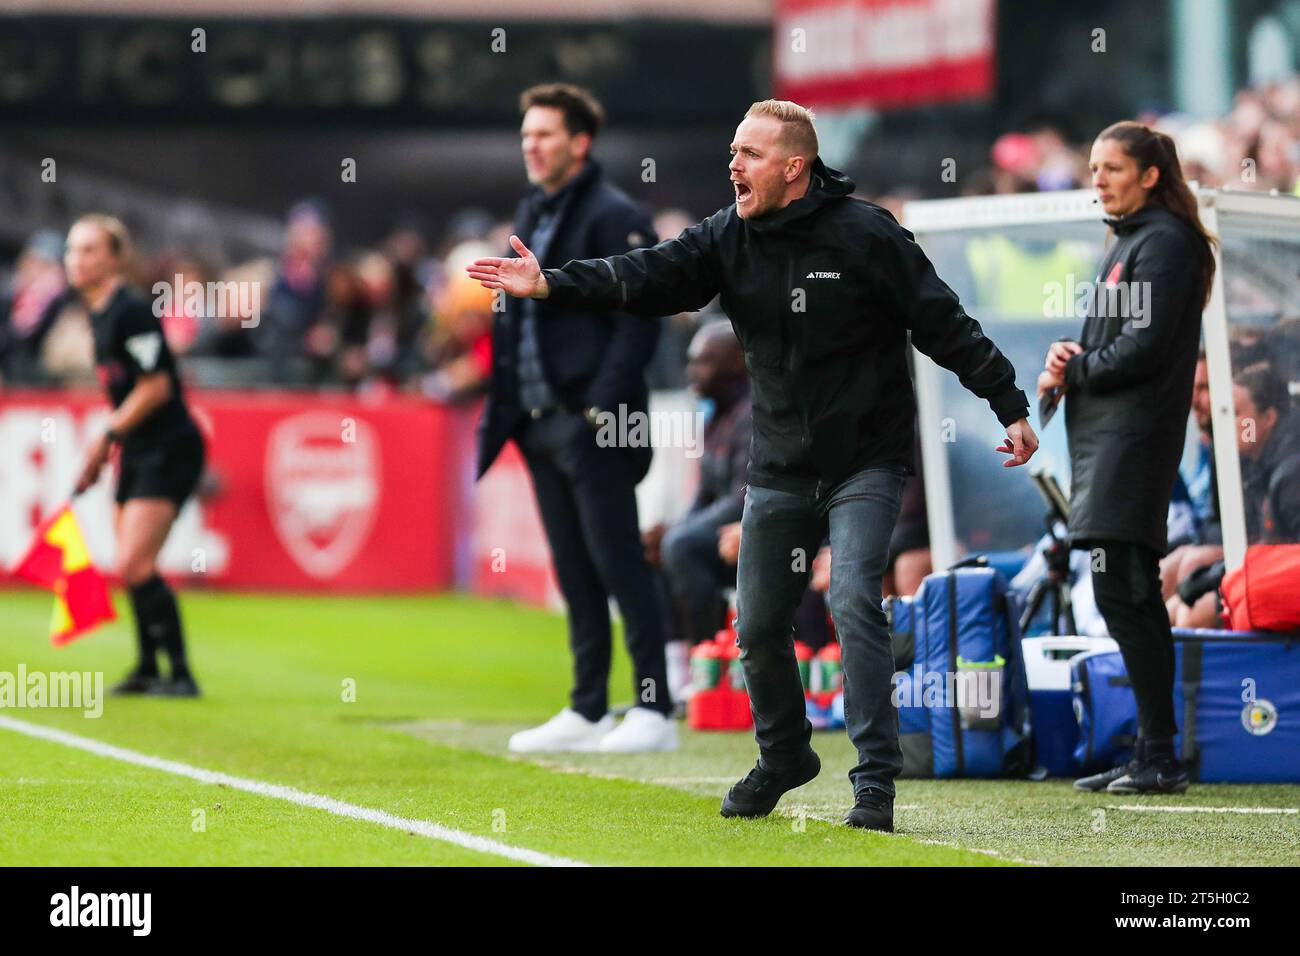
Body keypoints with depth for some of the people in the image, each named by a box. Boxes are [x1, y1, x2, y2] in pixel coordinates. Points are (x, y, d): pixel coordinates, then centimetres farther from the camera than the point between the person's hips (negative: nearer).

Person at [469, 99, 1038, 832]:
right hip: (780, 468, 5)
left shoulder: (866, 235, -12)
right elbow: (648, 277, -14)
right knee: (758, 627, 10)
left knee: (854, 601, -20)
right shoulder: (729, 238, -1)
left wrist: (1011, 407, -10)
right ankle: (784, 757, 35)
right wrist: (552, 285, -29)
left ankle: (877, 779, -14)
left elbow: (947, 327, -9)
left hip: (866, 461, -5)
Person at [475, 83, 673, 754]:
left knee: (618, 565, -6)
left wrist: (602, 404, -19)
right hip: (540, 423, 8)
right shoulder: (531, 215, 17)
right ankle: (588, 710, 16)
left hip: (592, 426, -8)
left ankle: (654, 710, -3)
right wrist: (506, 408, 14)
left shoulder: (614, 218, -9)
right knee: (573, 572, 11)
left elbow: (638, 322, -14)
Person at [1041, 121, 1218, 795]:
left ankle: (1159, 758, -12)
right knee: (1131, 597, 10)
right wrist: (1070, 363, 2)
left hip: (1134, 434, -10)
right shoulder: (1130, 241, 21)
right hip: (1106, 437, 10)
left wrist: (1074, 371, -6)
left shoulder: (1164, 242, -10)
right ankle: (1152, 757, 13)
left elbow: (1145, 346, -18)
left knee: (1121, 593, -13)